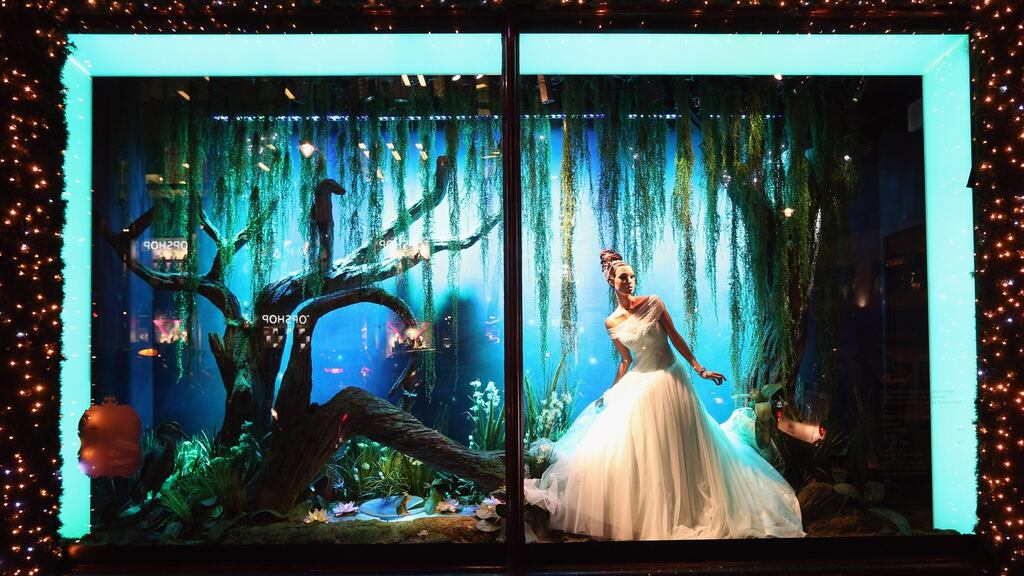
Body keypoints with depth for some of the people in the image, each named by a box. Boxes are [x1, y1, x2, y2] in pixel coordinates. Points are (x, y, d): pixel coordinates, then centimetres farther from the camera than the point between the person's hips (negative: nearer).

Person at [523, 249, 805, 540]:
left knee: (677, 449, 5)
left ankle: (685, 511, 23)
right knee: (632, 449, 0)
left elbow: (675, 338, -1)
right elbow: (626, 360, 10)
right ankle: (640, 515, 19)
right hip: (638, 385, 2)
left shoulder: (653, 303, -5)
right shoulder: (611, 322, 1)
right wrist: (611, 393, 11)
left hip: (669, 378, -2)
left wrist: (700, 369, -3)